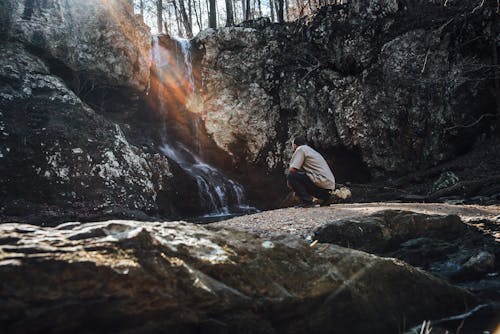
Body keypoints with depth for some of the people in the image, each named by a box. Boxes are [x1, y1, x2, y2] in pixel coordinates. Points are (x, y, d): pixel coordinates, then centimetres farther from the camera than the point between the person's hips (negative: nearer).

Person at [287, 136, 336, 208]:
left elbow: (292, 170, -9)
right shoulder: (311, 150, 27)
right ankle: (326, 197, 17)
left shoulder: (301, 149, 0)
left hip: (322, 181, -9)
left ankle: (306, 201, -13)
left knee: (291, 176, -10)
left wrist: (289, 180, 11)